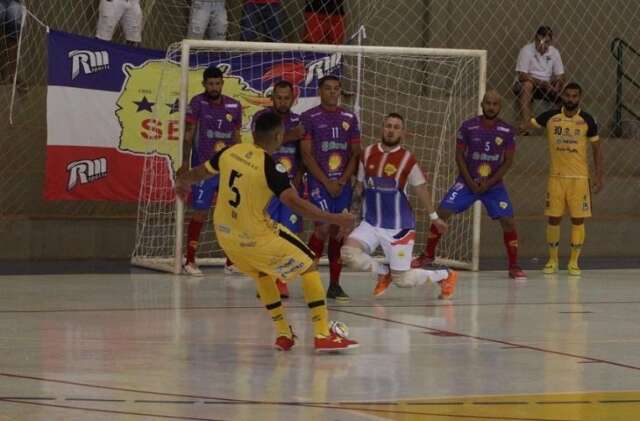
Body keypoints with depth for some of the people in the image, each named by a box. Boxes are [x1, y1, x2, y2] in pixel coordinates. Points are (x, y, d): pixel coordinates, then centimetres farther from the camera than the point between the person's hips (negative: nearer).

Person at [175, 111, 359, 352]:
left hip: (225, 233, 7)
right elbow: (294, 203, -31)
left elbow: (202, 172, 16)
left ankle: (284, 334, 31)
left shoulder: (230, 152, -2)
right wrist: (334, 219, -29)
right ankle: (322, 335, 0)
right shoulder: (271, 168, -21)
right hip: (255, 237, -7)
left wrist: (182, 181, 39)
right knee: (308, 266, 6)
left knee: (261, 273, 31)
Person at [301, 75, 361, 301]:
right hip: (319, 182, -4)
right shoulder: (309, 117, -2)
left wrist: (342, 182, -4)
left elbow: (355, 154, 10)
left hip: (343, 183, 4)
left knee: (338, 232, 2)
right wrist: (327, 183, -11)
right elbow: (307, 155, -6)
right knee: (323, 228, -16)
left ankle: (335, 284, 8)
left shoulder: (349, 118, 10)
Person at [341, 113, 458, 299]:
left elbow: (420, 188, 2)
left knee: (402, 279, -3)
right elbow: (359, 186, 12)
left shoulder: (407, 159, -9)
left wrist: (434, 216, 9)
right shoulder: (368, 153, 1)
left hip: (399, 227, -4)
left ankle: (445, 276, 26)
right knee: (348, 252, -22)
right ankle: (383, 272, 8)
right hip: (371, 223, 4)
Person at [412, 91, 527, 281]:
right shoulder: (468, 127, -9)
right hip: (467, 181, 0)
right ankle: (428, 255, 8)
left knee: (508, 221, -13)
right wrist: (470, 182, -12)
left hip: (493, 184, 0)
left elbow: (508, 161, -4)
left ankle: (513, 266, 0)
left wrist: (489, 183, -12)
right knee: (442, 213, -10)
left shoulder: (507, 131, -8)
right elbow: (459, 155, -4)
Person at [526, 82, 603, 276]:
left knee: (578, 219, -1)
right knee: (554, 218, 3)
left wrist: (599, 177, 1)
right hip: (556, 176, 1)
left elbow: (596, 148, 4)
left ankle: (574, 262, 9)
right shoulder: (551, 116, 0)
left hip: (579, 178, -1)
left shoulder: (587, 120, -2)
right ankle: (552, 260, 16)